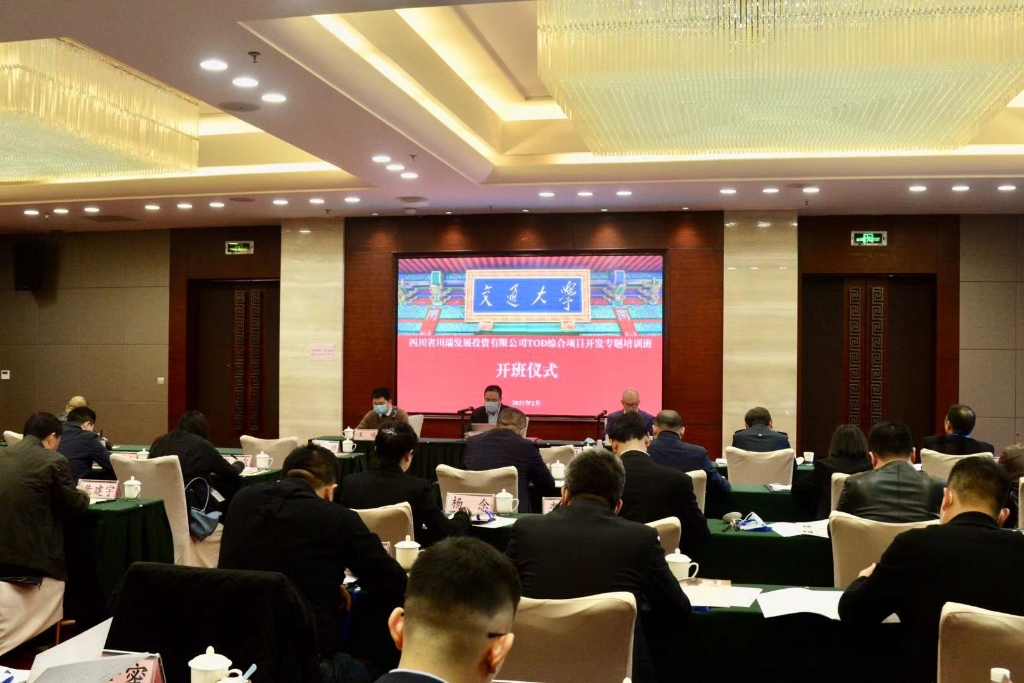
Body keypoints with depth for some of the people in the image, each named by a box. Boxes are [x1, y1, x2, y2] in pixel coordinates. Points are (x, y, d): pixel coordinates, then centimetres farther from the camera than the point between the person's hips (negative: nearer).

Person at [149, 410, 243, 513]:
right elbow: (231, 474, 6)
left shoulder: (160, 441, 10)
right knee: (235, 483, 12)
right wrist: (239, 465, 30)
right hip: (194, 503, -6)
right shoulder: (201, 445, -4)